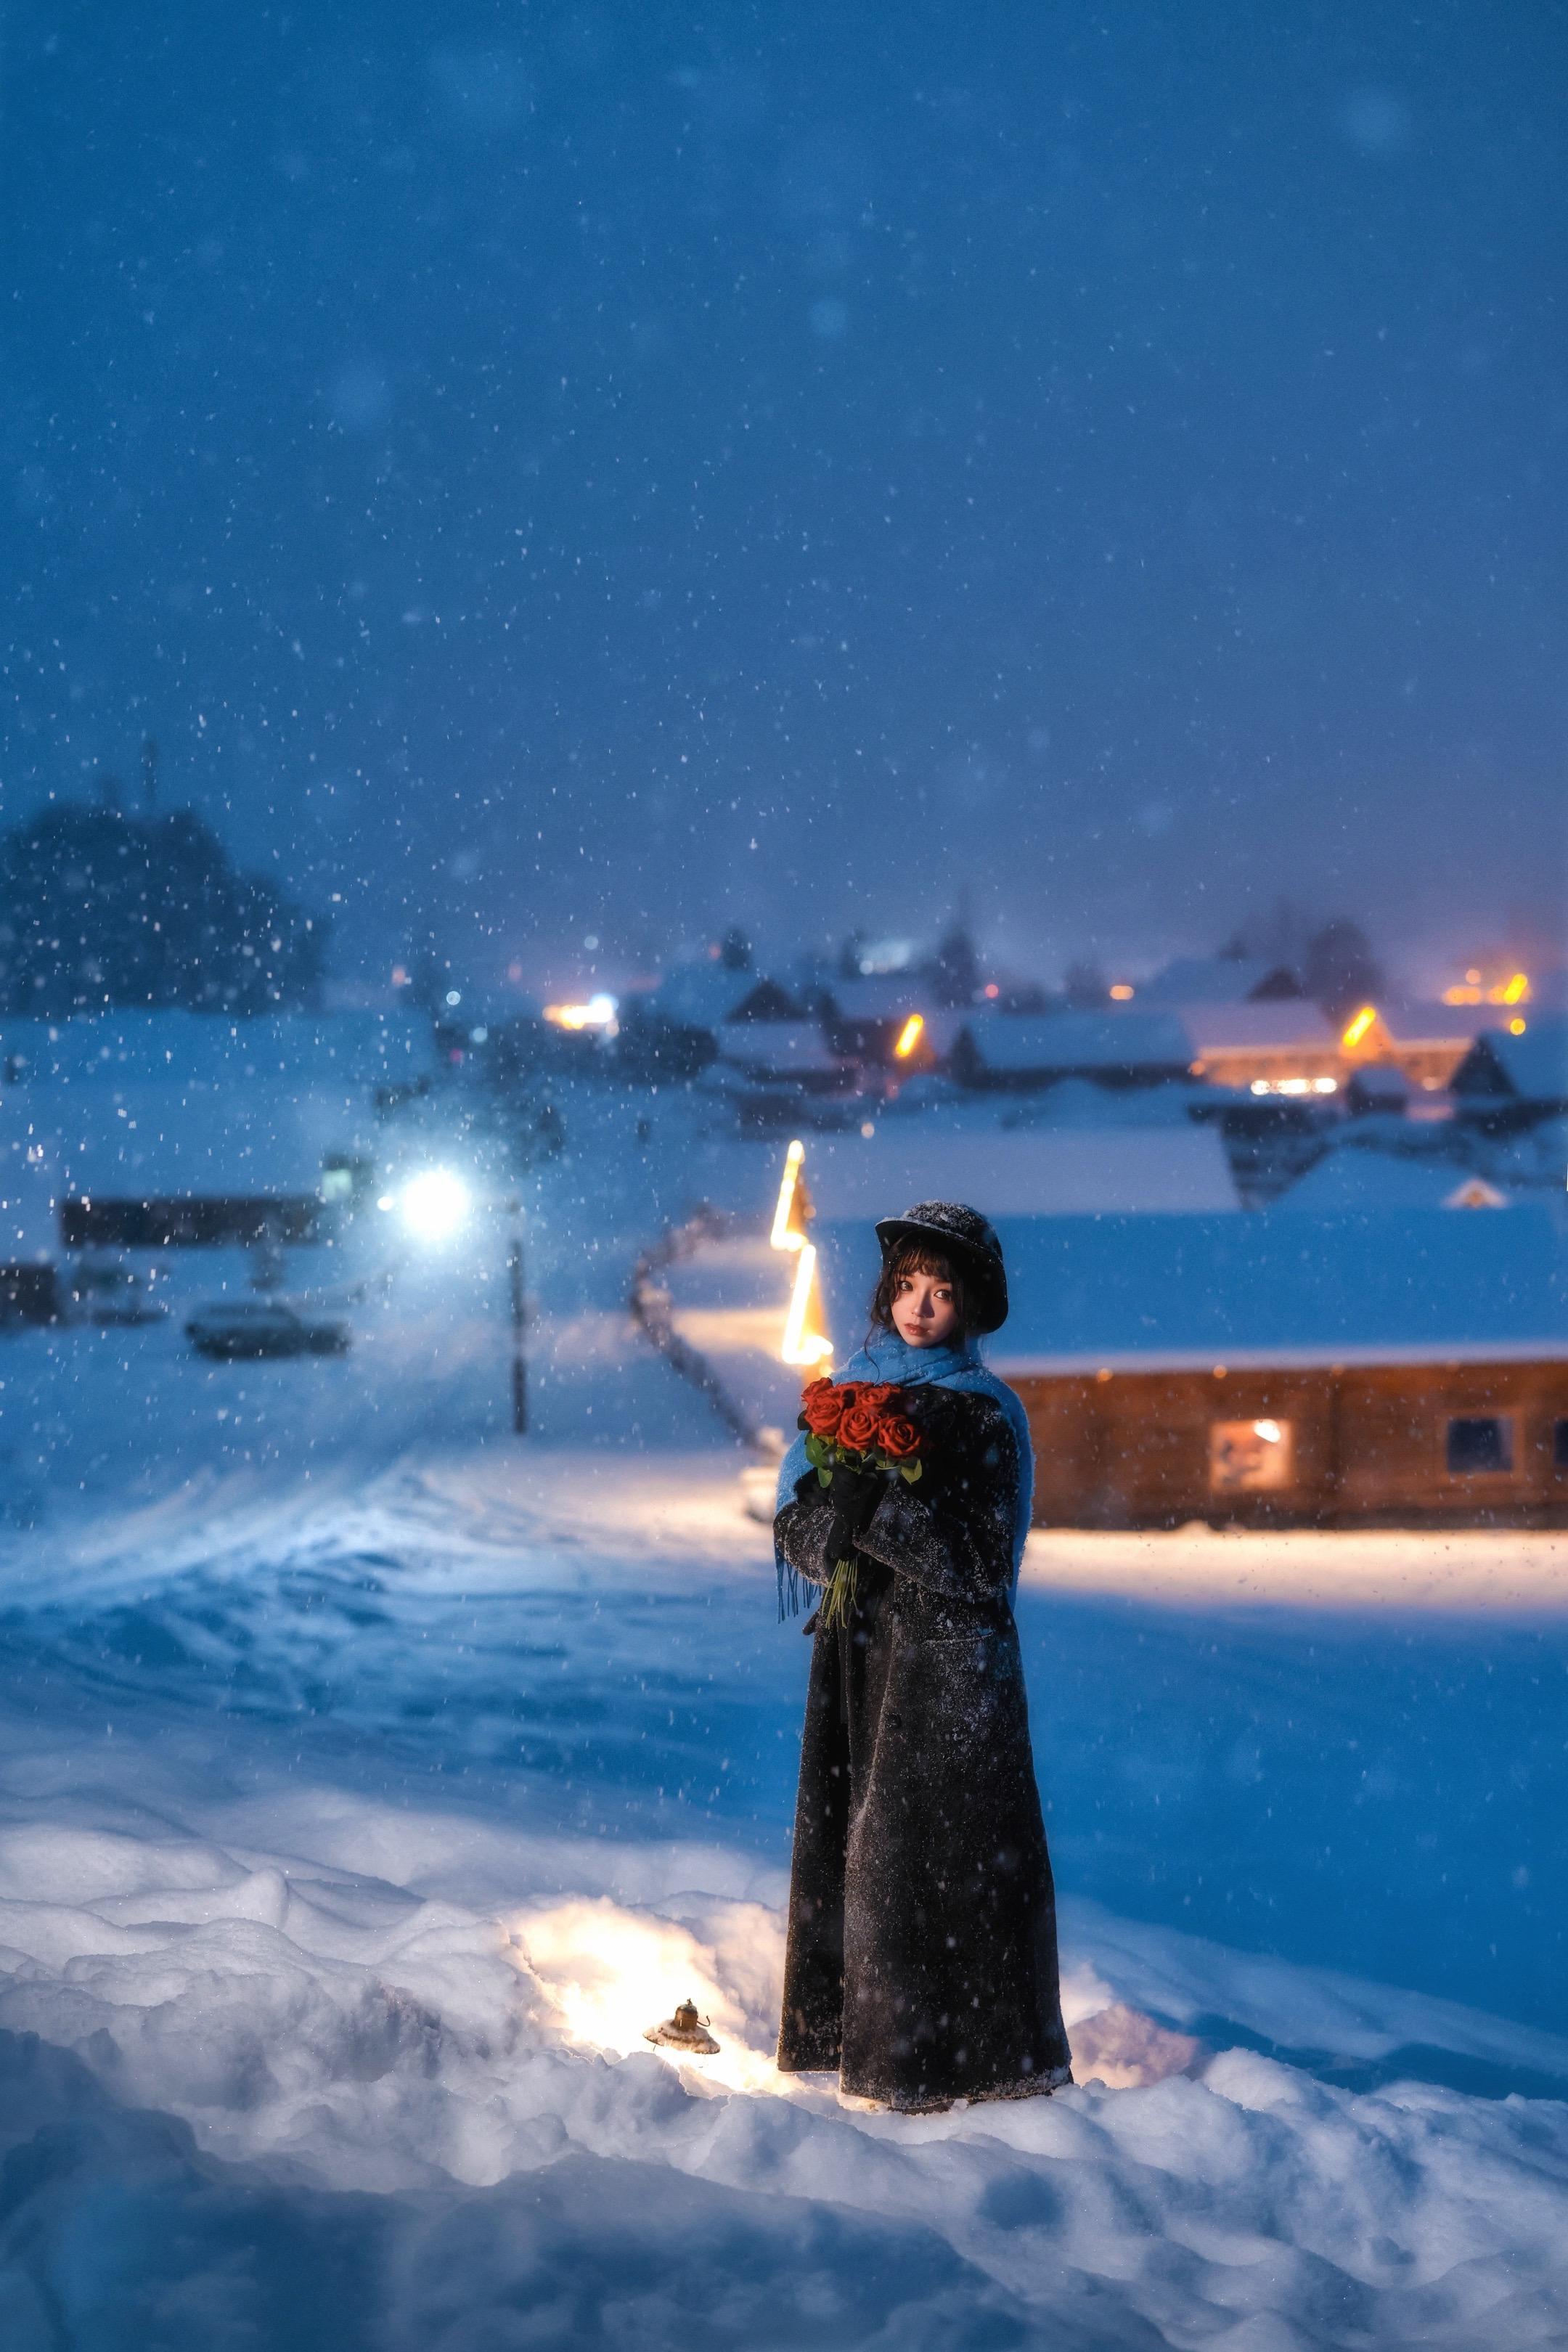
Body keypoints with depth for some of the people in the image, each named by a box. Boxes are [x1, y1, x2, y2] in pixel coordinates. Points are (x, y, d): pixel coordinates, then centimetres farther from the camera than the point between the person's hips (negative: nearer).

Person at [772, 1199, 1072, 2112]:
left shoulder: (986, 1412, -5)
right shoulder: (848, 1390, 10)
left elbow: (980, 1557, -13)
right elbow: (798, 1525, 5)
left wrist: (884, 1510, -23)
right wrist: (836, 1515, -17)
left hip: (949, 1659, -5)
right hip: (857, 1648, 5)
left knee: (938, 1845, -5)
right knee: (851, 1835, 6)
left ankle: (973, 2056, 4)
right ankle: (858, 2034, 17)